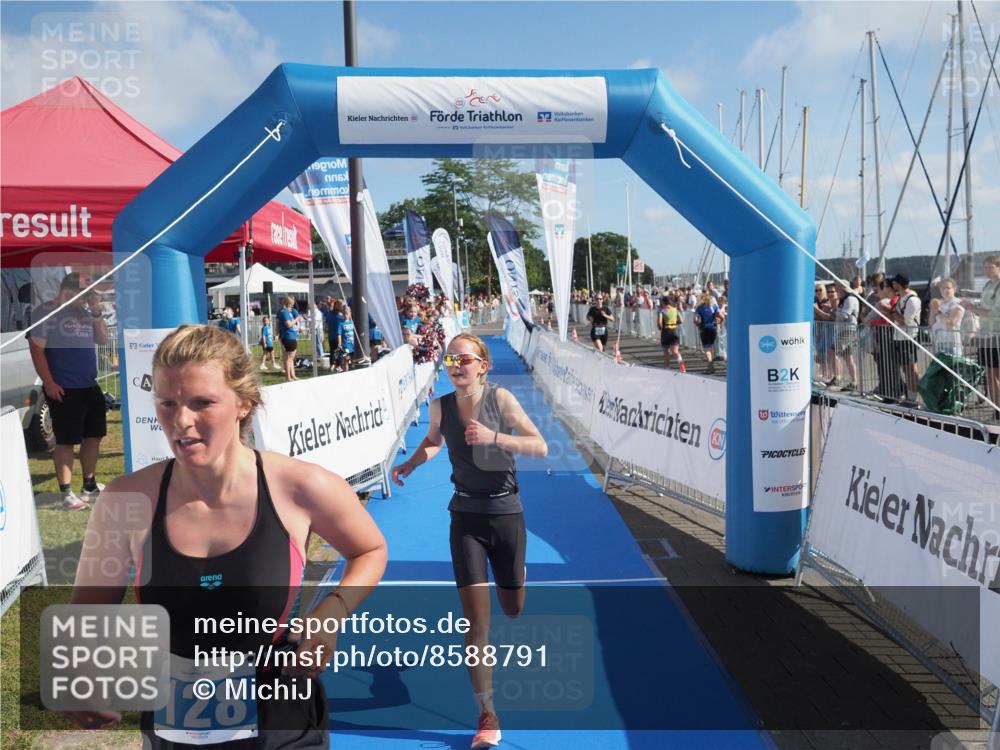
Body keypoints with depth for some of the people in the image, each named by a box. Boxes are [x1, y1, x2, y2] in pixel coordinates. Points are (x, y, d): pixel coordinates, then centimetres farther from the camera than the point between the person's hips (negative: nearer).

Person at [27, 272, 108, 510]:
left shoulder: (84, 312, 12)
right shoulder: (46, 312, -7)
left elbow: (102, 339, 14)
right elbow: (37, 349, -12)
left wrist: (96, 313, 0)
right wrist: (49, 383, -16)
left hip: (90, 387, 7)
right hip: (63, 390, -7)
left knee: (93, 436, 12)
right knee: (66, 441, -4)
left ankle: (90, 486, 25)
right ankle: (67, 493, 1)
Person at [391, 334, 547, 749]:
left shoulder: (501, 399, -13)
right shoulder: (440, 406, -5)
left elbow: (540, 447, -18)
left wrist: (494, 437, -30)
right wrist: (410, 464, 0)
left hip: (506, 513, -1)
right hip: (467, 517, 1)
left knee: (513, 609, 16)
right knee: (475, 620, -6)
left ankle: (515, 572, 55)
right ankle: (487, 715, 7)